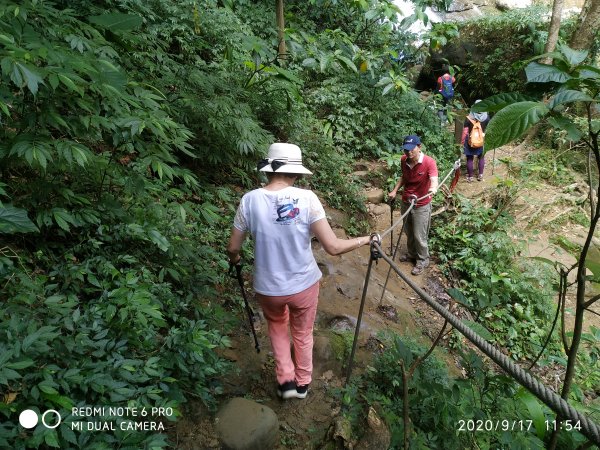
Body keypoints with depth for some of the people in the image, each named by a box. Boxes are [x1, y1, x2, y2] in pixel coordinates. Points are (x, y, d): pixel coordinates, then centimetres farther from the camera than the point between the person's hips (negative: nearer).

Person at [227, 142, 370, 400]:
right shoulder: (306, 198, -19)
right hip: (304, 284, -1)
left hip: (267, 287, 1)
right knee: (303, 334, 27)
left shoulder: (250, 200, -15)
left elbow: (233, 249, -5)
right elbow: (333, 247, -19)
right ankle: (303, 383, 47)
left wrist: (235, 260, 19)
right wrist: (364, 240, -1)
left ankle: (286, 381, 34)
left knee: (277, 326, 33)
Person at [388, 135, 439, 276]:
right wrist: (395, 190, 1)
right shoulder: (403, 160, -7)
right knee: (408, 232, 22)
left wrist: (433, 188, -60)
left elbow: (434, 179, -39)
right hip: (406, 202, 5)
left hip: (421, 206, -5)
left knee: (419, 236, 6)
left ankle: (423, 261, 28)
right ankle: (412, 253, 46)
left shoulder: (429, 162, -23)